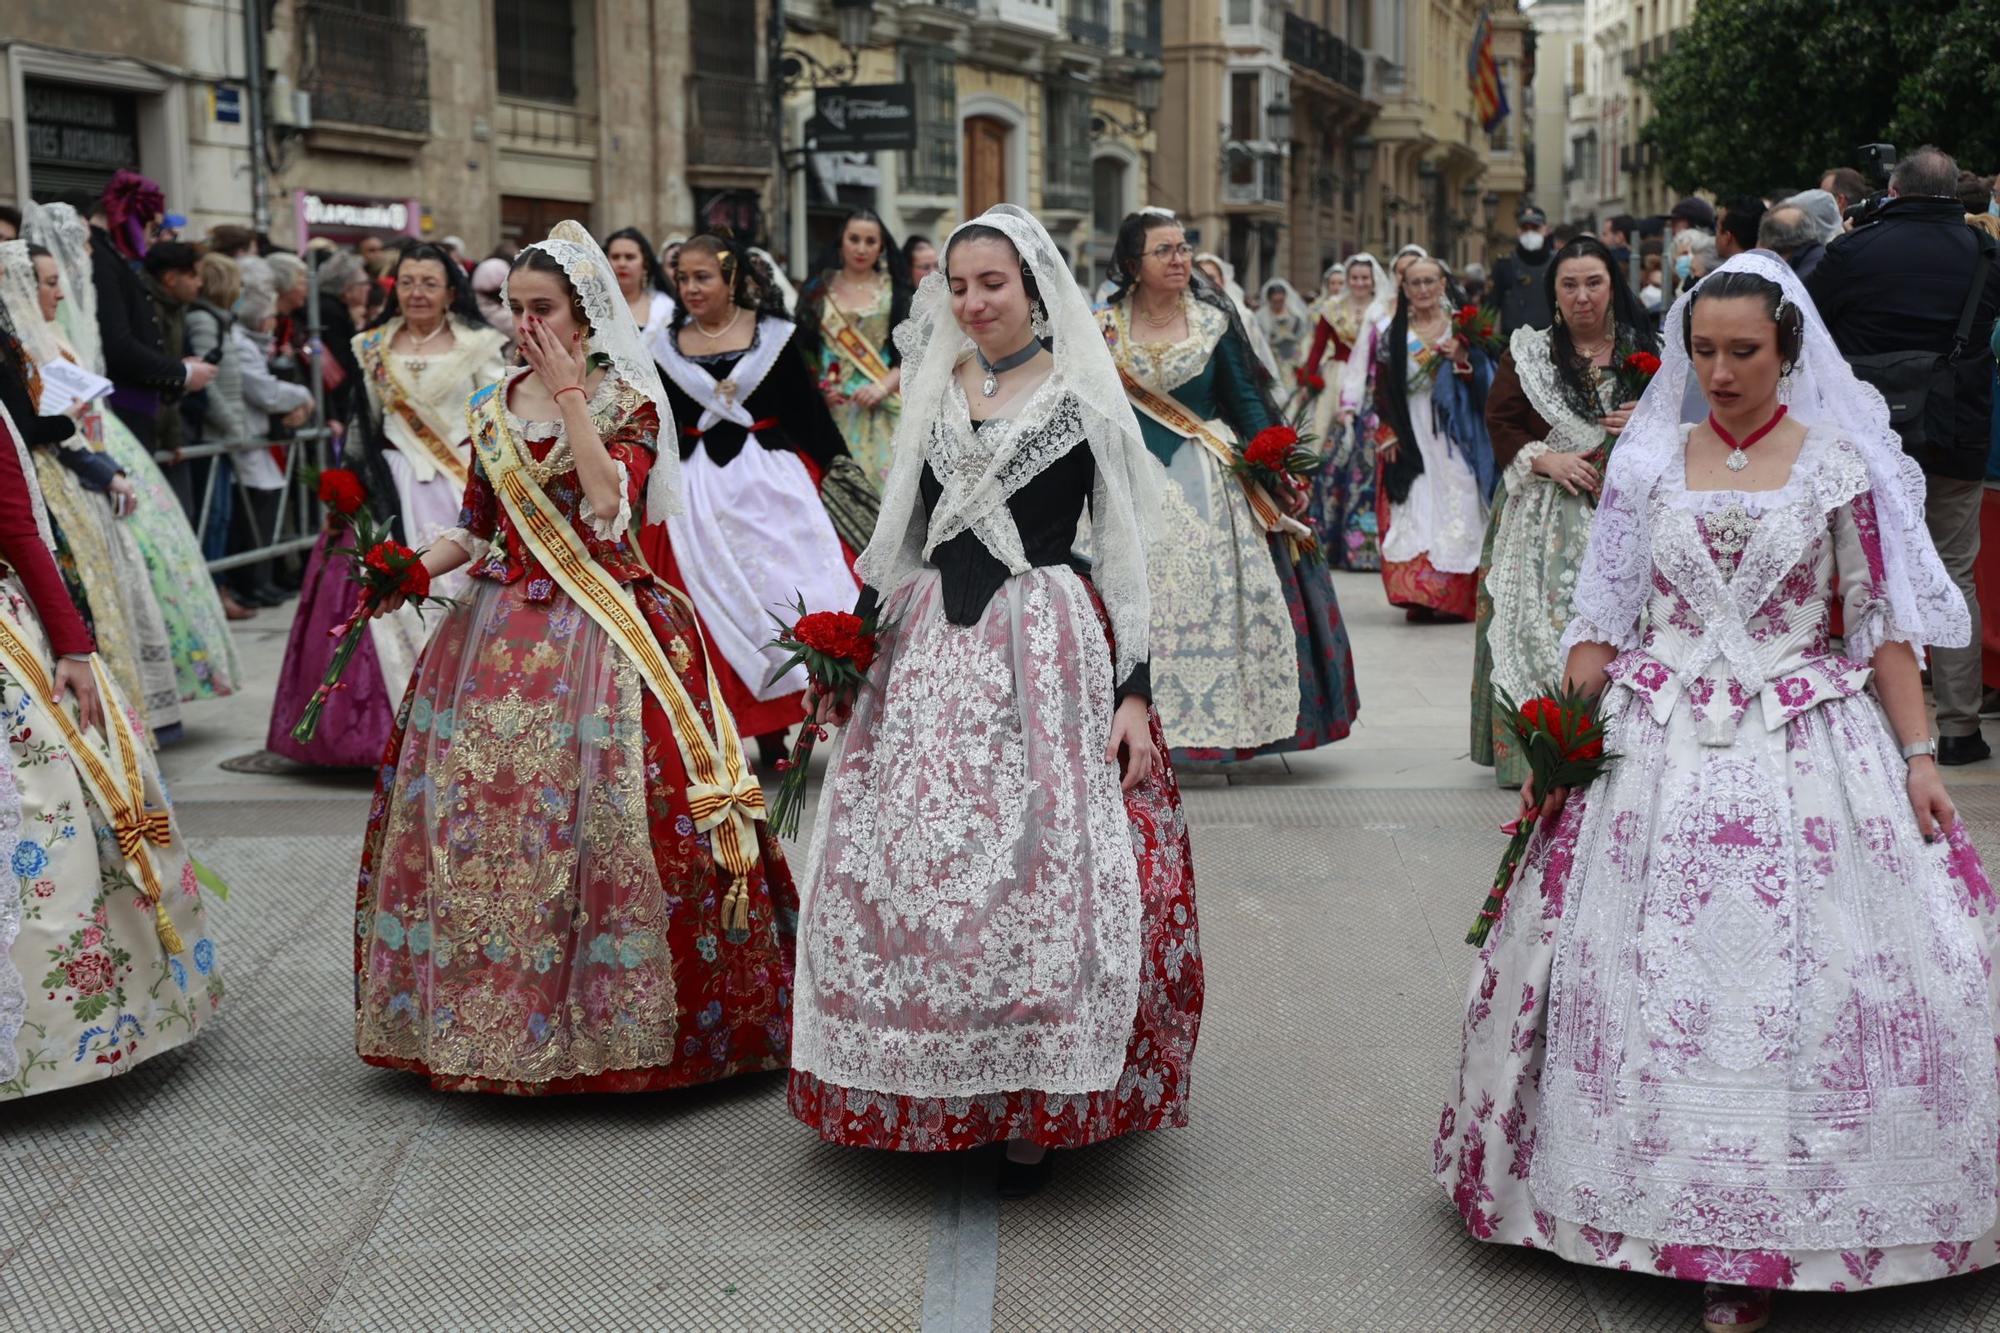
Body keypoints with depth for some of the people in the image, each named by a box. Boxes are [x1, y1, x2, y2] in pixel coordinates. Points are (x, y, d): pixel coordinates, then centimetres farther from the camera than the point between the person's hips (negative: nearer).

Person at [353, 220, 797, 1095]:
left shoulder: (629, 403, -1)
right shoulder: (493, 409, 12)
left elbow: (610, 507, -18)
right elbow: (475, 527, 16)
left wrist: (569, 393, -16)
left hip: (602, 632, -4)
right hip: (502, 639, 5)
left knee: (598, 816, -10)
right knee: (473, 810, 1)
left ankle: (607, 1009, 3)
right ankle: (486, 1007, 14)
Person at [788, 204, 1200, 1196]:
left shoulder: (1083, 399, -1)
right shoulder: (933, 392, 12)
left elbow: (1122, 553, -2)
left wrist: (1134, 690, -8)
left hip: (1045, 650, -4)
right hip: (927, 649, 5)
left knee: (1038, 870, -7)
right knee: (899, 867, 2)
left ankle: (1031, 1109, 6)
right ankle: (926, 1097, 18)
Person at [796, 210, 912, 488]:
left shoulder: (894, 292, 7)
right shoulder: (819, 290, 10)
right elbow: (803, 349, 11)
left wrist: (883, 387, -13)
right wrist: (817, 387, -6)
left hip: (882, 410, -1)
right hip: (832, 409, 1)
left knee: (881, 475, -10)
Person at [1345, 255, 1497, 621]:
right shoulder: (1389, 329, 8)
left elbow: (1485, 380, 5)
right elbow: (1381, 386, 6)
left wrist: (1463, 360, -13)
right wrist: (1386, 433, -2)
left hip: (1452, 435, 0)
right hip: (1408, 435, 0)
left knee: (1455, 507, -5)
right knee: (1412, 511, -4)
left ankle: (1456, 596, 0)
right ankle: (1418, 595, -1)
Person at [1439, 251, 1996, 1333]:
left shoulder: (1839, 462, 2)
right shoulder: (1649, 462, 7)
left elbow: (1882, 622, 3)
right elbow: (1603, 615, 8)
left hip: (1804, 749, -2)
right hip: (1658, 749, 2)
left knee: (1801, 979, -6)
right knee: (1650, 979, 1)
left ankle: (1758, 1244, 4)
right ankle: (1708, 1230, 16)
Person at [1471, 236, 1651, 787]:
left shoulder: (1644, 353, 11)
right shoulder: (1527, 353, 9)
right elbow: (1500, 423, 4)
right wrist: (1547, 459, -11)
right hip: (1545, 510, 0)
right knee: (1543, 621, -8)